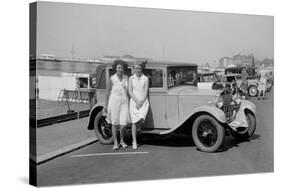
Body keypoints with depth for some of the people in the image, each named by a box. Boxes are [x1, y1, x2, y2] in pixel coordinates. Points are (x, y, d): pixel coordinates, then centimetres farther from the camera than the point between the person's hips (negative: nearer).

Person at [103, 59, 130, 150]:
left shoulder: (126, 78, 4)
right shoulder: (112, 79, -7)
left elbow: (129, 90, 13)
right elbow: (108, 93, -2)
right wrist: (106, 106, -3)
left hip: (124, 102, 3)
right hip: (114, 102, -2)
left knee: (123, 124, -3)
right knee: (115, 123, 7)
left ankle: (122, 140, 21)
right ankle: (115, 142, 21)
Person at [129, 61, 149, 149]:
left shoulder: (145, 78, 2)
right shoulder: (131, 78, 4)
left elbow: (145, 92, -2)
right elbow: (130, 92, -1)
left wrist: (141, 102, -12)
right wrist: (137, 101, -11)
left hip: (143, 102, 0)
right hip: (134, 101, 1)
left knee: (141, 120, -18)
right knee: (134, 122, -3)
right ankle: (134, 142, 4)